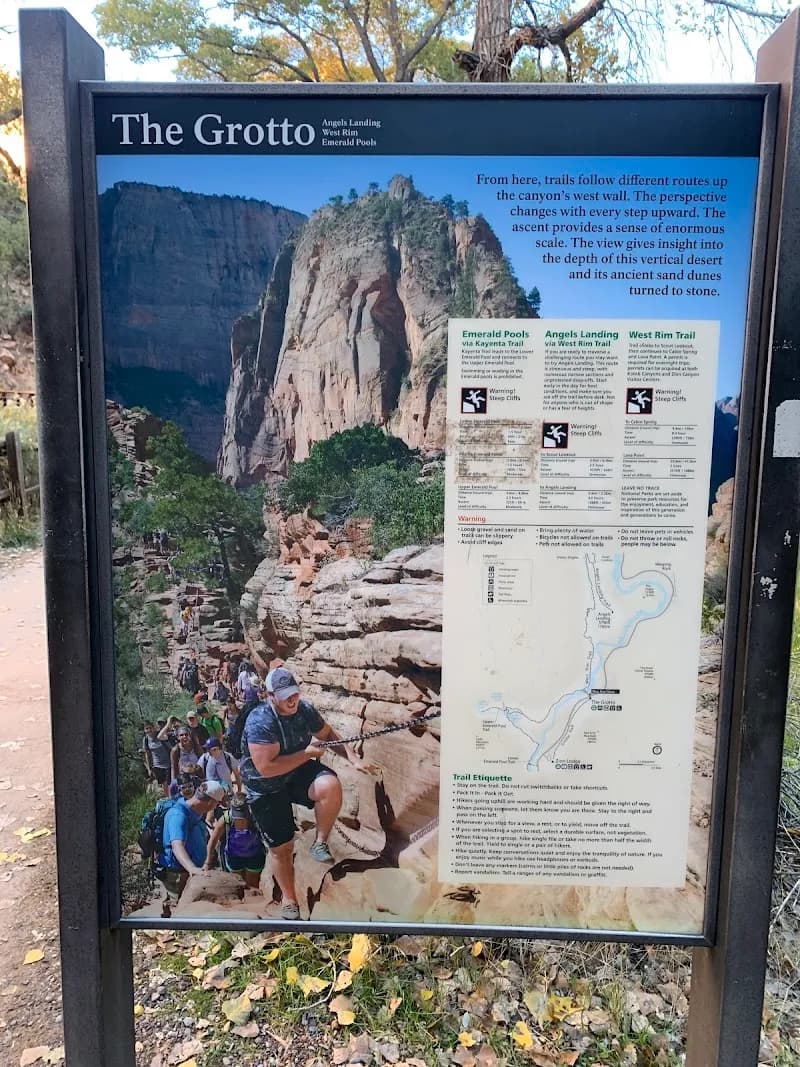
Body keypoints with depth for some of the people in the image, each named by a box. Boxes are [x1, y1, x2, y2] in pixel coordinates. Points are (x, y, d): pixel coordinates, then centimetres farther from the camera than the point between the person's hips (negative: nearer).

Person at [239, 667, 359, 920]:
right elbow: (266, 768, -34)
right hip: (265, 789, -4)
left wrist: (353, 759, -8)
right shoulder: (260, 722, -28)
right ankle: (289, 901, 30)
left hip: (298, 774, 4)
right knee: (281, 847, 4)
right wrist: (307, 753, -26)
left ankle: (320, 842, -7)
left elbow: (328, 734, 6)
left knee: (330, 785, -28)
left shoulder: (304, 710, -10)